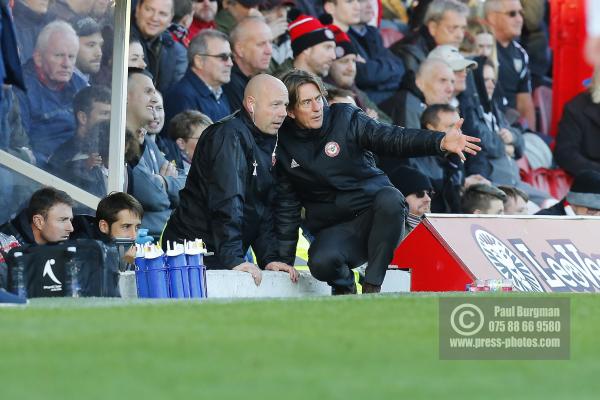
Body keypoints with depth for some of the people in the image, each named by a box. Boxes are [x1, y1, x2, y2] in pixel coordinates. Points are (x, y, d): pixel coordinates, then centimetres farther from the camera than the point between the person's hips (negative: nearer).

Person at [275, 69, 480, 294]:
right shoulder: (284, 145, 2)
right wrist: (284, 259, 5)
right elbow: (286, 206, 9)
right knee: (321, 262, -33)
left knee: (390, 198, -36)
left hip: (373, 213, 0)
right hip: (333, 229, 0)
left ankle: (372, 286, -24)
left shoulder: (345, 118, -2)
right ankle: (344, 287, 5)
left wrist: (441, 142, -33)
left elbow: (391, 138, -16)